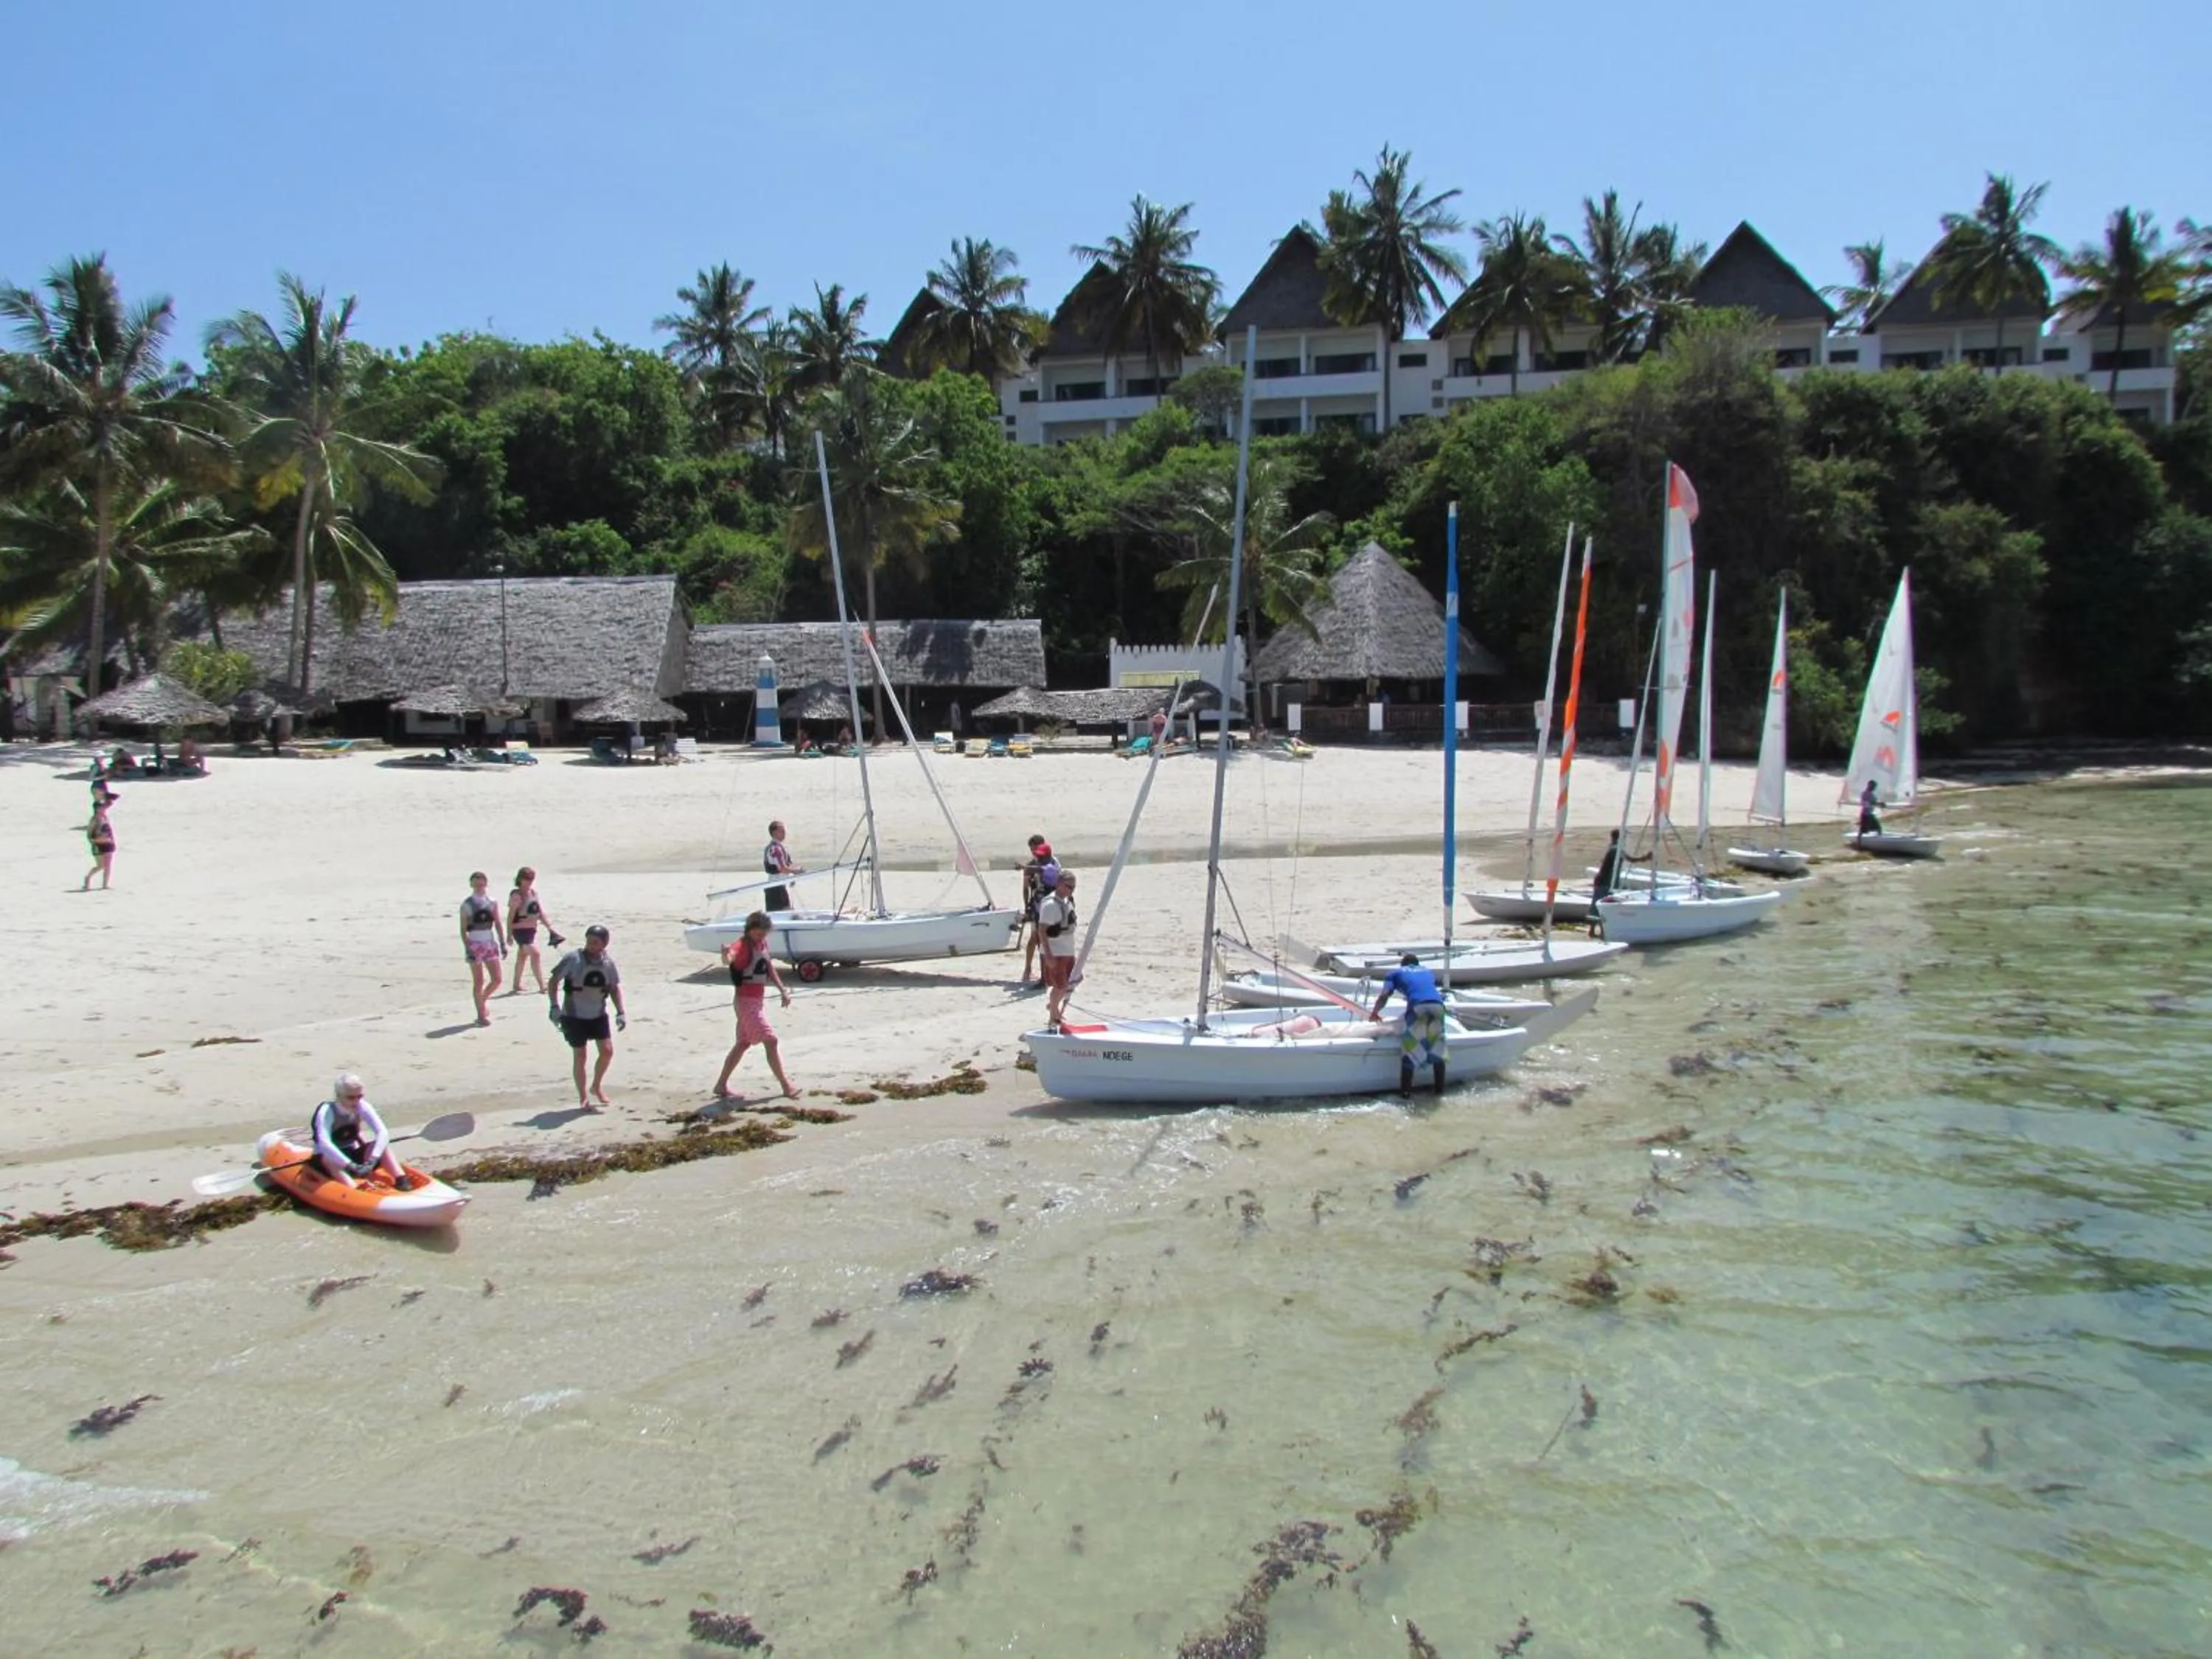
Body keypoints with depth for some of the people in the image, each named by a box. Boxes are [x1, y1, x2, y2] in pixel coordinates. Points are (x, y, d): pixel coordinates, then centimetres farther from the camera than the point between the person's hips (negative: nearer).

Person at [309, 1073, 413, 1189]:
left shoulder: (362, 1107, -10)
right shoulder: (327, 1111, -22)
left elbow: (383, 1133, -21)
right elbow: (324, 1143, -38)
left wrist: (372, 1160, -38)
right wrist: (351, 1166, -49)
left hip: (354, 1154, 4)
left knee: (382, 1145, -21)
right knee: (331, 1159, -37)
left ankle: (401, 1181, -35)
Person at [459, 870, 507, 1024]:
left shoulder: (492, 903, 7)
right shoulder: (467, 905, -4)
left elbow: (498, 924, 10)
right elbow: (463, 929, -5)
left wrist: (503, 943, 3)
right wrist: (467, 948, -14)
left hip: (491, 943, 4)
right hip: (475, 945, -4)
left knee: (497, 979, 1)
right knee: (479, 982, -1)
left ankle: (483, 999, 28)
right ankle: (481, 1015, 6)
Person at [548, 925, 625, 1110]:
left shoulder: (608, 963, -6)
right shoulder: (573, 959, -17)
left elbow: (615, 988, 8)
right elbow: (554, 981, -10)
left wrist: (621, 1012, 0)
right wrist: (554, 1006, -19)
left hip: (598, 1015, 3)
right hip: (574, 1017, -3)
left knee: (607, 1051, -1)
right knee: (580, 1056, 1)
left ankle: (597, 1086, 24)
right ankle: (583, 1099, 15)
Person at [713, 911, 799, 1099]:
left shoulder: (762, 942, 7)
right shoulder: (742, 944, -19)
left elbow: (770, 968, 20)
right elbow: (729, 959, -41)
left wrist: (783, 990, 16)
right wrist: (727, 956, -64)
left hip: (759, 999, 9)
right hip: (747, 1001, -9)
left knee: (743, 1043, 16)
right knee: (771, 1041, -10)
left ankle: (721, 1085, 24)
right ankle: (786, 1086, -5)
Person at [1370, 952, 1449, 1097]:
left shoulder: (1395, 973, 25)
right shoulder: (1427, 971, 35)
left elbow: (1384, 995, 13)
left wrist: (1375, 1012, 26)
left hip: (1418, 1006, -3)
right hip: (1437, 1005, 3)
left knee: (1409, 1048, 7)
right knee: (1438, 1048, 17)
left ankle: (1405, 1090, 7)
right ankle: (1440, 1088, 22)